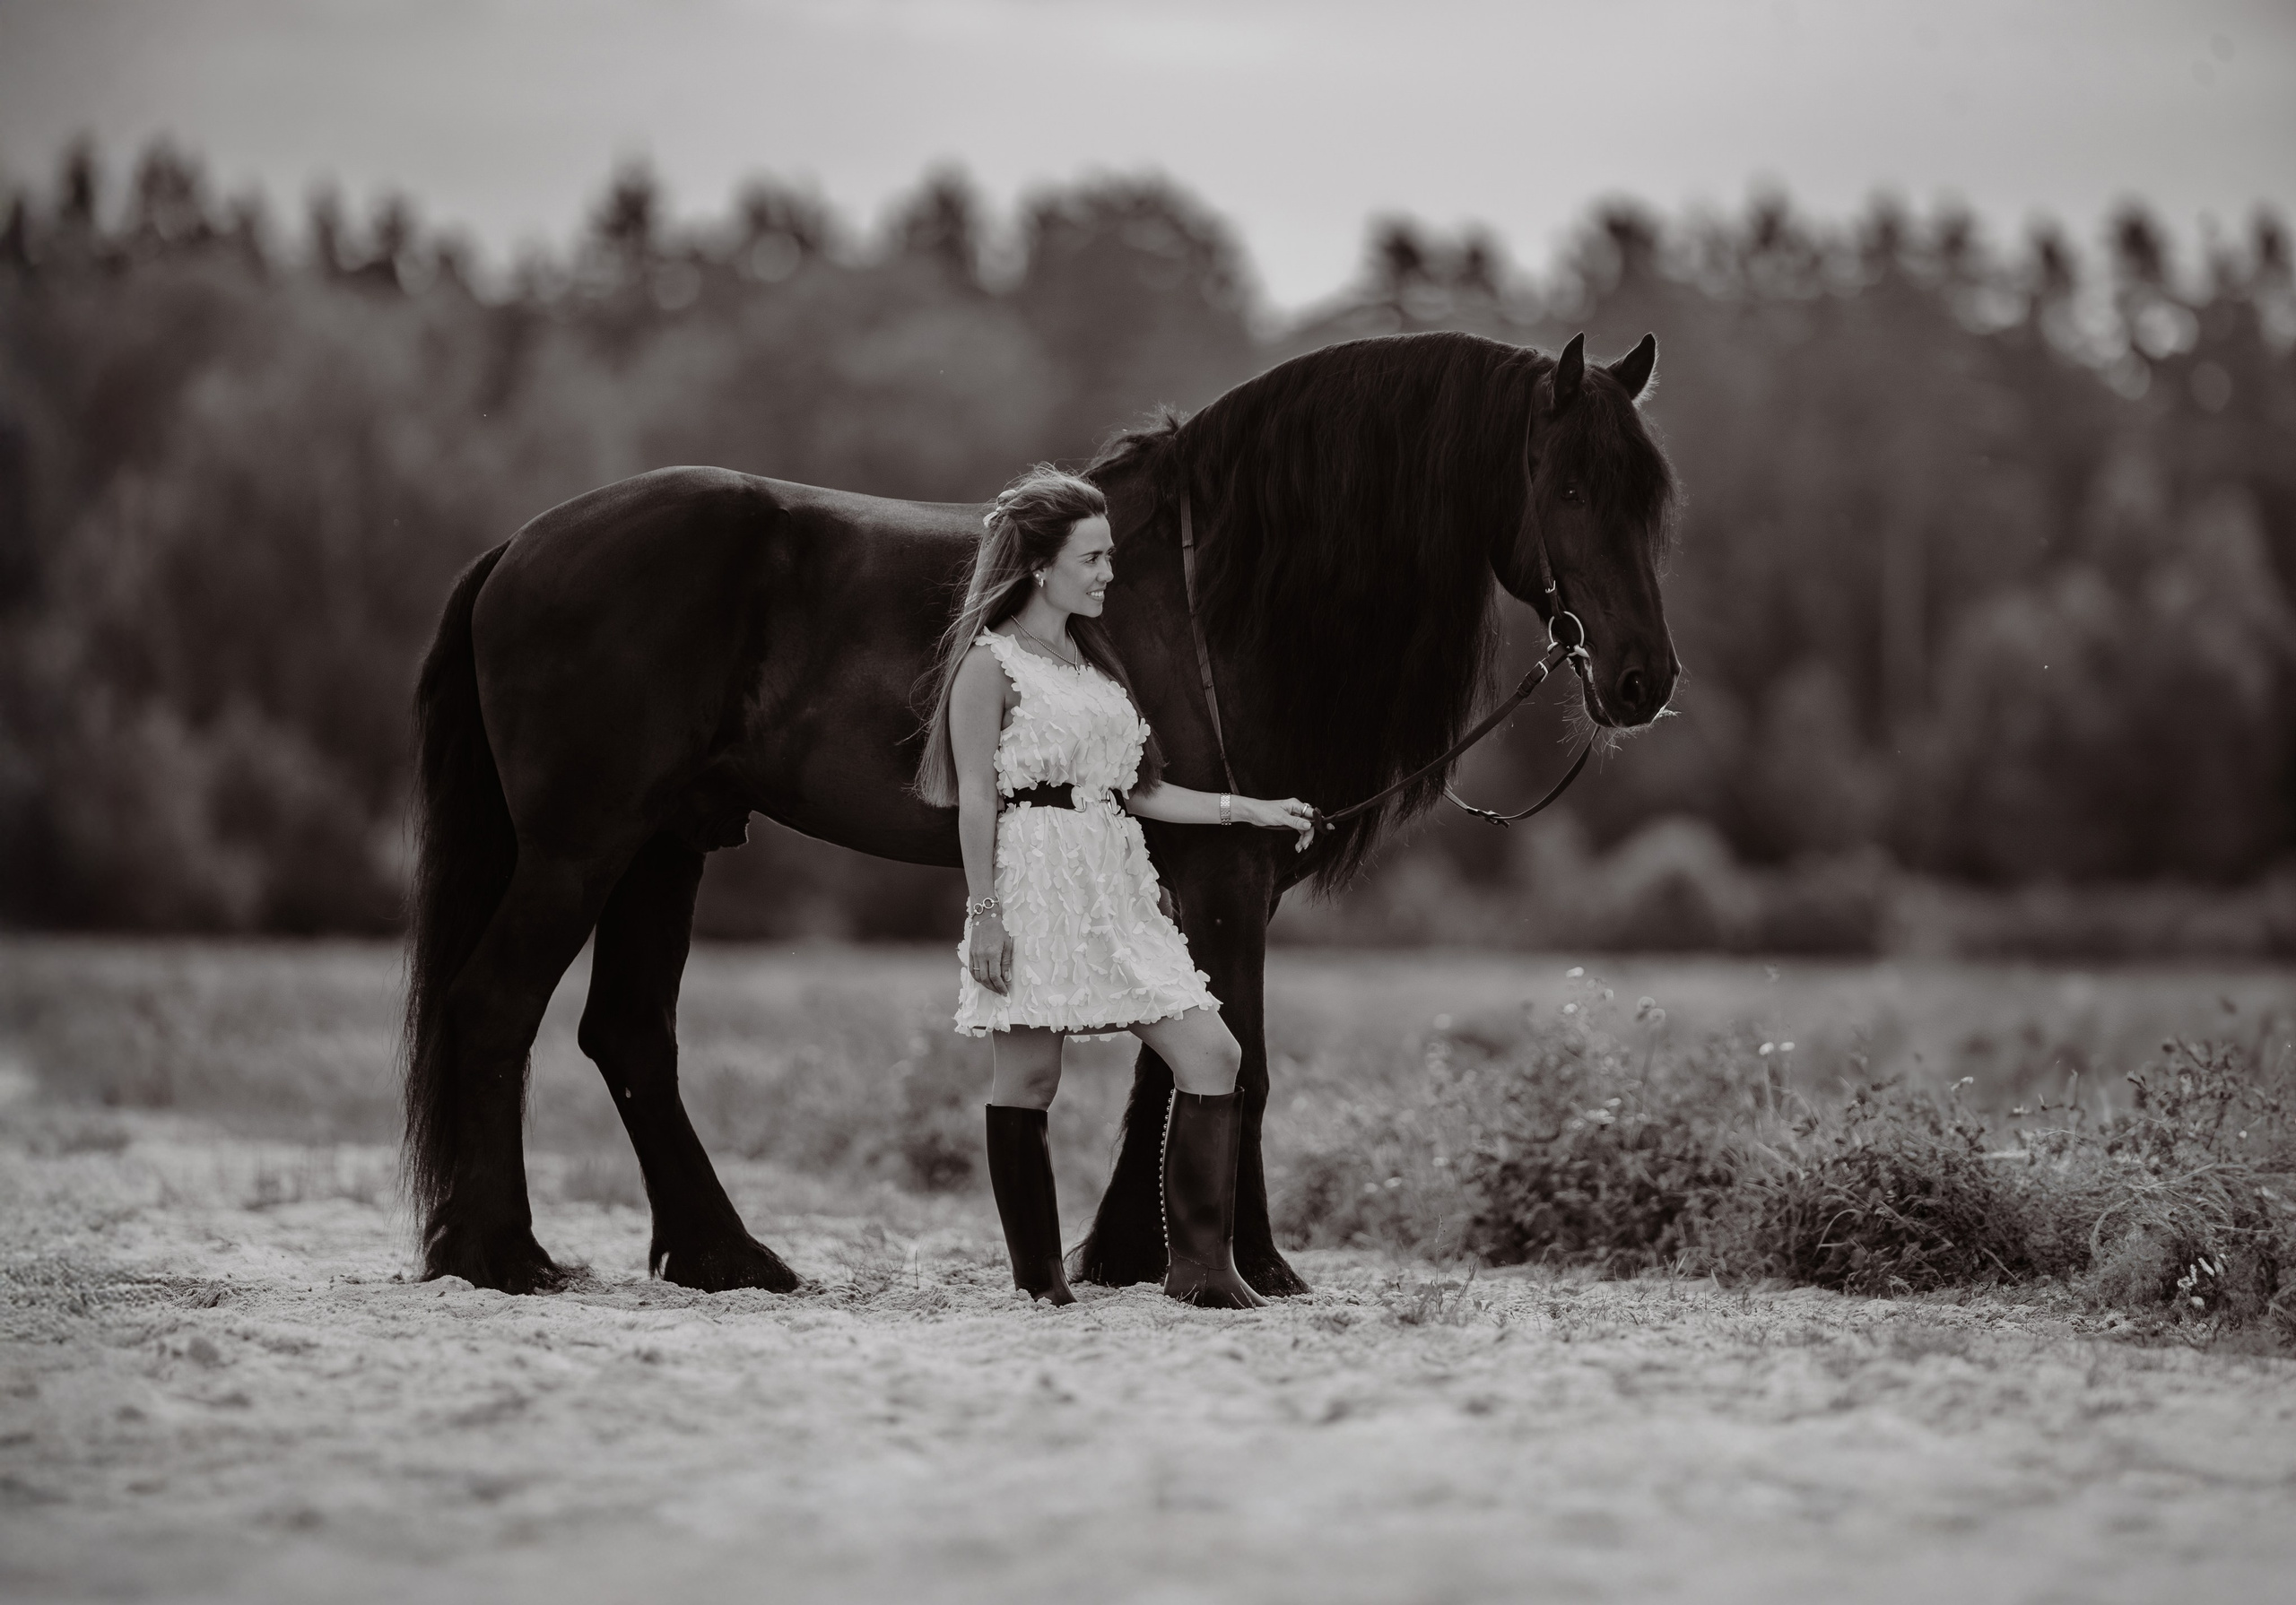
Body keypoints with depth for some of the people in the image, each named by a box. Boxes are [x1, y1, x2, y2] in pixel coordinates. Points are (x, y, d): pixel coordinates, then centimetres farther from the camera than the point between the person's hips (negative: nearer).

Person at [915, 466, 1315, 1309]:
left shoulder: (1092, 659, 19)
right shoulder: (992, 662, -4)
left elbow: (1141, 791, 20)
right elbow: (977, 798, -9)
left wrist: (1249, 809, 12)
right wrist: (986, 914, -15)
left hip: (1116, 886, 8)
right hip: (1033, 883, -8)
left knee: (1212, 1053, -2)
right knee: (1029, 1075, -3)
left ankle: (1200, 1264, 1)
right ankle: (1039, 1278, 7)